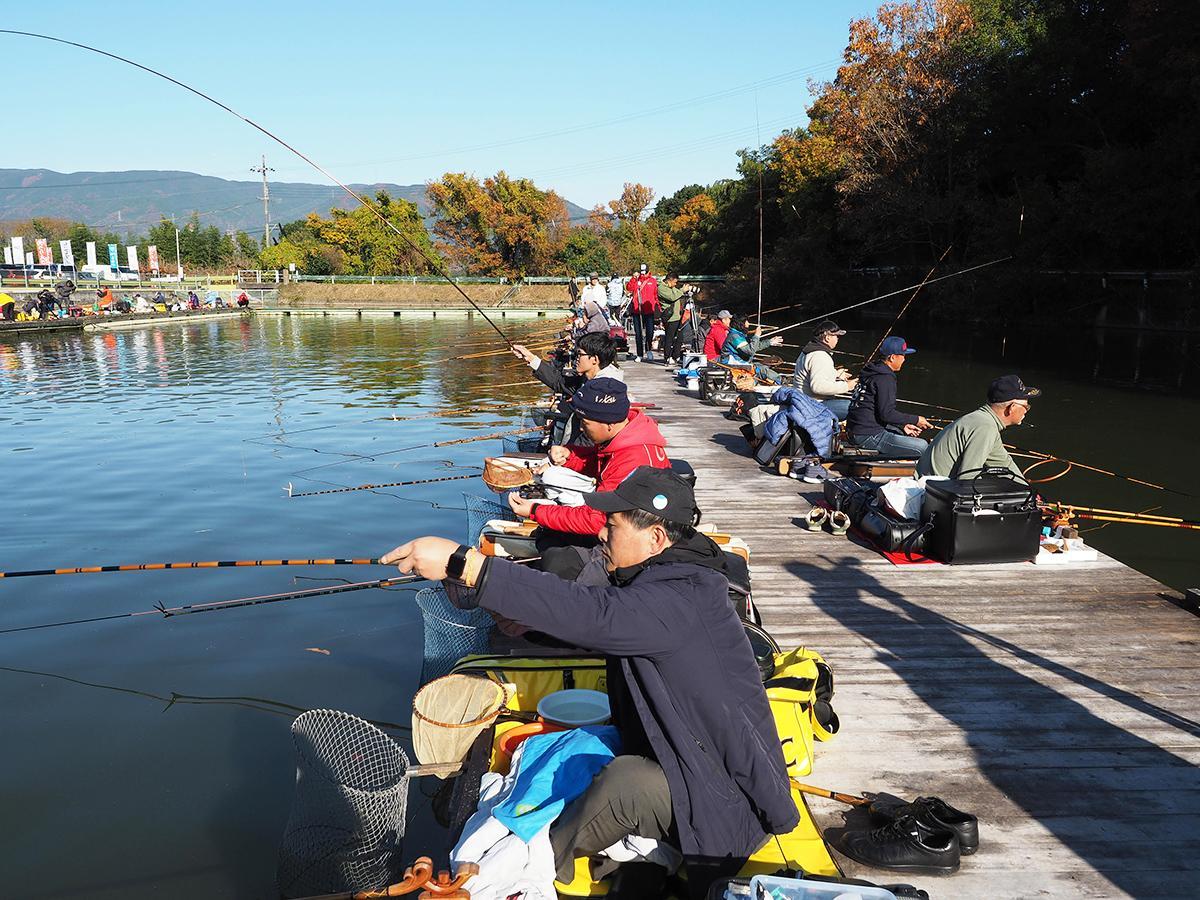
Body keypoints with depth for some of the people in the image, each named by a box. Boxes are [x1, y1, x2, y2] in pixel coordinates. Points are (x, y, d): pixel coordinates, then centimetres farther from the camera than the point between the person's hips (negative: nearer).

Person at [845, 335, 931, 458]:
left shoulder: (873, 372, 16)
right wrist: (916, 420, -9)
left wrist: (903, 425, 16)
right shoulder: (885, 378, -15)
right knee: (922, 447, -11)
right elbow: (887, 414, -20)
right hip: (868, 436, -10)